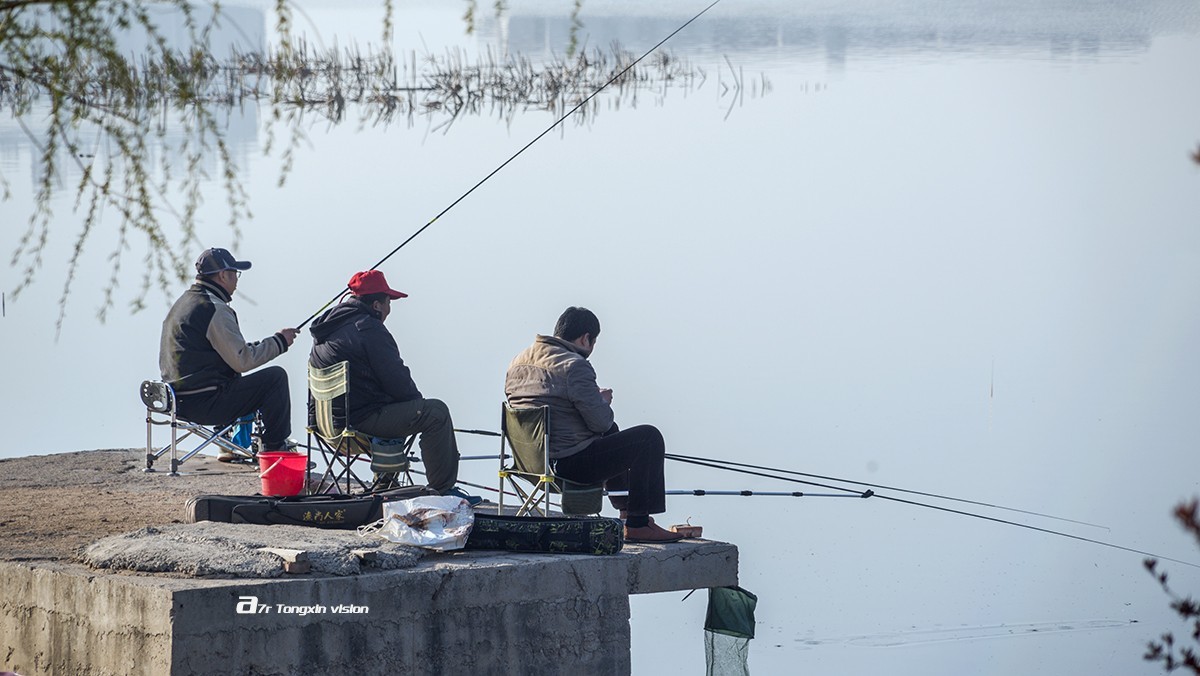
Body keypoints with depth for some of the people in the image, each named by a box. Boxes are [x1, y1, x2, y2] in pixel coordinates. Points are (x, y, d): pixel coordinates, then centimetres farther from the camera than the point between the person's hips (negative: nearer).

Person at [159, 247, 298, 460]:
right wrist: (279, 341, -6)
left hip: (180, 401, 10)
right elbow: (242, 360, -18)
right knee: (275, 377, -4)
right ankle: (275, 449, 3)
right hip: (204, 404, -10)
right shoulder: (215, 309, -16)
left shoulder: (182, 303, 16)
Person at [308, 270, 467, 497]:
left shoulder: (330, 323, 14)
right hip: (359, 420, -10)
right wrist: (417, 399, 5)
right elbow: (398, 382, -15)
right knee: (436, 412, -10)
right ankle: (442, 490, -7)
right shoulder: (368, 329, -16)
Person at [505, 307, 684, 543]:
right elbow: (600, 421, -16)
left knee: (610, 432, 35)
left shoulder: (519, 363, 9)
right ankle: (638, 524, 3)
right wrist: (604, 402, 6)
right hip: (571, 466, -9)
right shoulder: (574, 366, -18)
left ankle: (627, 511, 42)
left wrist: (595, 399, 19)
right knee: (649, 437, 0)